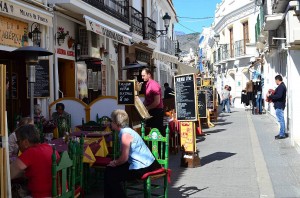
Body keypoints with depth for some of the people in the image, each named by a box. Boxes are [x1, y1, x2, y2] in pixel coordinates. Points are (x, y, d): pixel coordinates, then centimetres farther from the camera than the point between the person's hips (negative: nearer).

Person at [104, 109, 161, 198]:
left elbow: (124, 158, -20)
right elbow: (126, 155, 13)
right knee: (109, 170, 17)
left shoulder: (125, 134, -19)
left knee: (111, 175, -2)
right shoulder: (125, 131, 11)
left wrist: (115, 163, -3)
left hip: (141, 167, -10)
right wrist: (116, 162, 1)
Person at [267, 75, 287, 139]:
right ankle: (282, 133, 20)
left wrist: (270, 96, -18)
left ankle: (282, 134, -2)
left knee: (281, 120, -6)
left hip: (279, 106, -11)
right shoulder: (282, 86, 16)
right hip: (280, 105, 11)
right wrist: (272, 95, 13)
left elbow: (279, 96, -26)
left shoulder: (281, 86, -17)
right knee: (281, 120, 14)